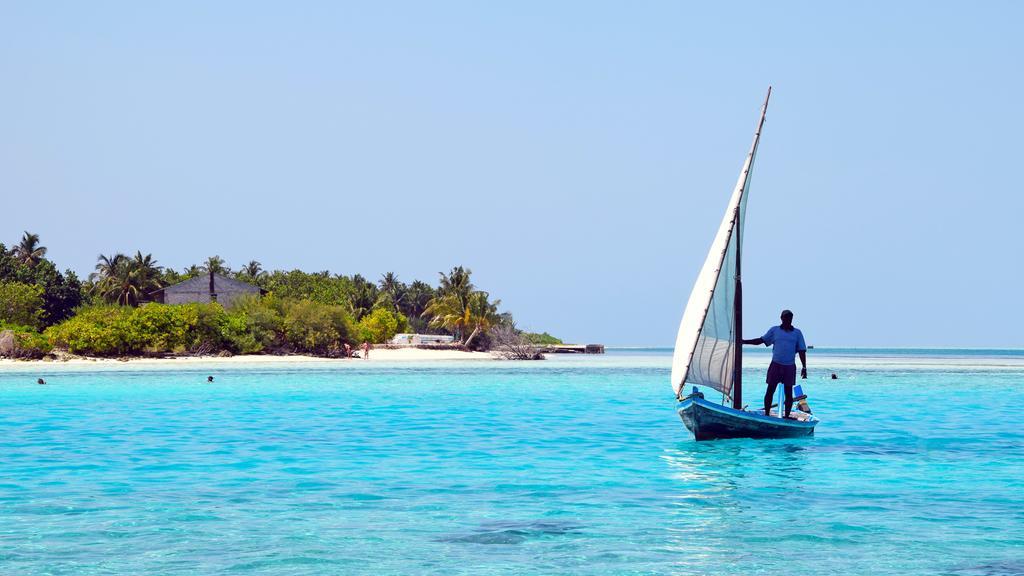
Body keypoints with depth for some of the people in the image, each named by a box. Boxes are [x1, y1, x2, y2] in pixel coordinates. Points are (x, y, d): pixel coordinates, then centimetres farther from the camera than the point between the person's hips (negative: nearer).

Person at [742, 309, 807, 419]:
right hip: (776, 365, 0)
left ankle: (786, 416, 9)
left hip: (789, 367, 0)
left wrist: (804, 367, -1)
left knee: (788, 392, 2)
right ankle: (766, 415, 6)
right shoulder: (774, 330, 6)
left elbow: (802, 351, 5)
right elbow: (761, 340, 7)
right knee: (770, 391, -1)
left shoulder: (797, 333, 6)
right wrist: (744, 341, -1)